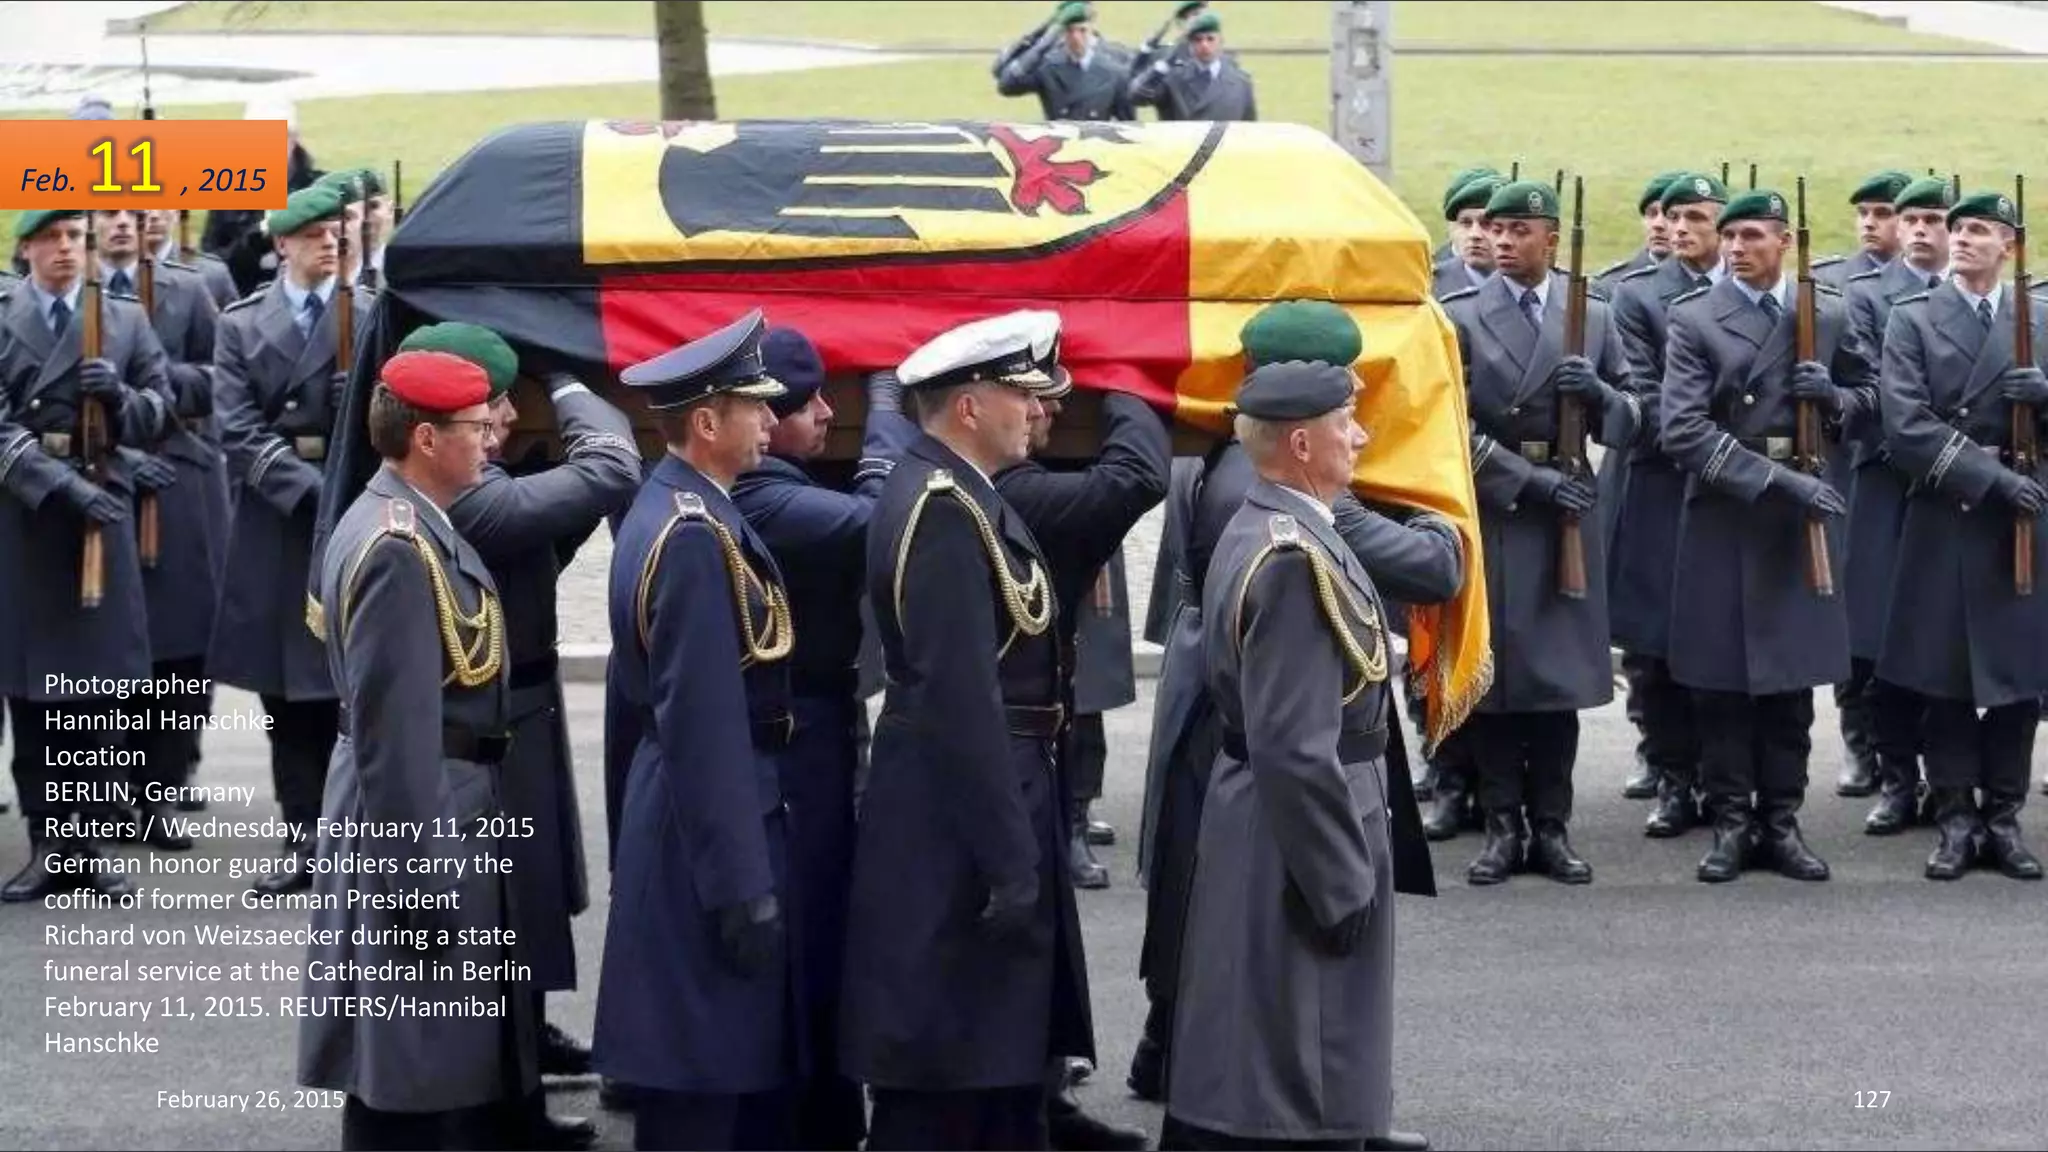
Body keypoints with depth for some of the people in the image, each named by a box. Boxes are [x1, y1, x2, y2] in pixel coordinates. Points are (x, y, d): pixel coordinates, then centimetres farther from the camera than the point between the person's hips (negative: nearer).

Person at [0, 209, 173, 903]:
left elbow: (159, 415, 7)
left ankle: (94, 844, 7)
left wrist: (120, 396, -15)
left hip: (101, 512, 1)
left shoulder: (127, 319, 11)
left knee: (99, 687, 2)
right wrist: (59, 481, -19)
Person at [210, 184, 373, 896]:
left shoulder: (371, 319, 4)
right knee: (285, 692, 5)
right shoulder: (241, 324, 7)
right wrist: (304, 483, -12)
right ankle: (304, 839, 12)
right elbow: (239, 427, -1)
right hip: (274, 518, 2)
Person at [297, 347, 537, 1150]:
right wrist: (419, 882, -21)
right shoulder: (399, 550, -22)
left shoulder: (402, 524, 10)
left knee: (445, 1065, 19)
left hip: (440, 821, 10)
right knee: (416, 1072, -1)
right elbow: (397, 734, -23)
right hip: (422, 829, -10)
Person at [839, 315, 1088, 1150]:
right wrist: (1007, 860, -23)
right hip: (960, 818, -10)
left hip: (978, 802, 10)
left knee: (1000, 1056, 19)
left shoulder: (954, 494, 11)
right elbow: (961, 701, -25)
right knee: (941, 1081, -2)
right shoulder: (944, 509, -20)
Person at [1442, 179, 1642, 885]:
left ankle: (1550, 827, 12)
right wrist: (1532, 479, -14)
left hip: (1566, 516, 2)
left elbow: (1630, 423, 10)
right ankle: (1503, 827, 9)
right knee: (1492, 673, 1)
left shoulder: (1594, 317, 9)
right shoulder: (1460, 319, 2)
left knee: (1560, 674, 4)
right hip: (1489, 514, -2)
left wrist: (1597, 392, -12)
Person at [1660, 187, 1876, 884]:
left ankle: (1780, 821, 15)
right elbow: (1684, 429, -14)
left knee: (1792, 676, 7)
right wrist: (1777, 478, -21)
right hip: (1723, 519, -2)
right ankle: (1731, 822, 11)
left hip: (1804, 518, 2)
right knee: (1720, 681, 2)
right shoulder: (1694, 320, -3)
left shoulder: (1830, 314, 6)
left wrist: (1833, 397, -7)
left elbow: (1869, 393, 18)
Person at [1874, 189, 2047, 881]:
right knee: (1944, 679, 2)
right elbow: (1908, 428, -9)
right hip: (1943, 522, -2)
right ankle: (1956, 819, 10)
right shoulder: (1912, 320, 2)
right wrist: (1992, 476, -18)